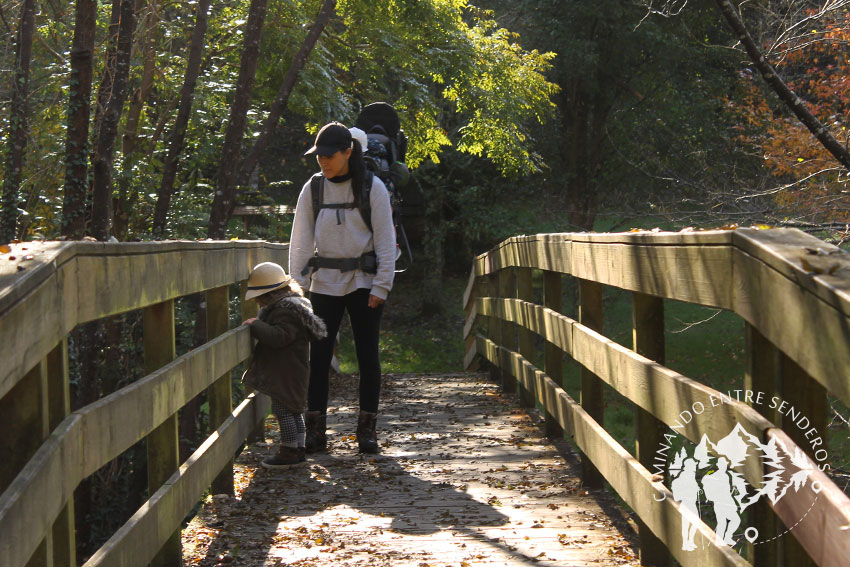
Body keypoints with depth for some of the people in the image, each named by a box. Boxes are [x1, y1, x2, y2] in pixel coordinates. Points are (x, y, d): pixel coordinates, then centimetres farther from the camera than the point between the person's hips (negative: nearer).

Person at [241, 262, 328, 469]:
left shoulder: (287, 310, -19)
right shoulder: (280, 306, 15)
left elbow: (279, 336, -29)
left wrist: (256, 325, -24)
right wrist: (257, 325, 13)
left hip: (286, 372, -11)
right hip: (287, 371, 11)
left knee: (283, 409, -6)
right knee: (293, 410, 15)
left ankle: (289, 452, 0)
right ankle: (298, 450, 23)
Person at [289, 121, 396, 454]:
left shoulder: (372, 188, -4)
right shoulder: (313, 189, 4)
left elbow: (385, 240, -2)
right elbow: (301, 242, 7)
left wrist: (381, 287, -8)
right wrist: (297, 287, 0)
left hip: (363, 282, -2)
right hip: (324, 283, 2)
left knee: (367, 355, 1)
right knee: (319, 355, -2)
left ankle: (367, 429, 8)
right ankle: (315, 430, 2)